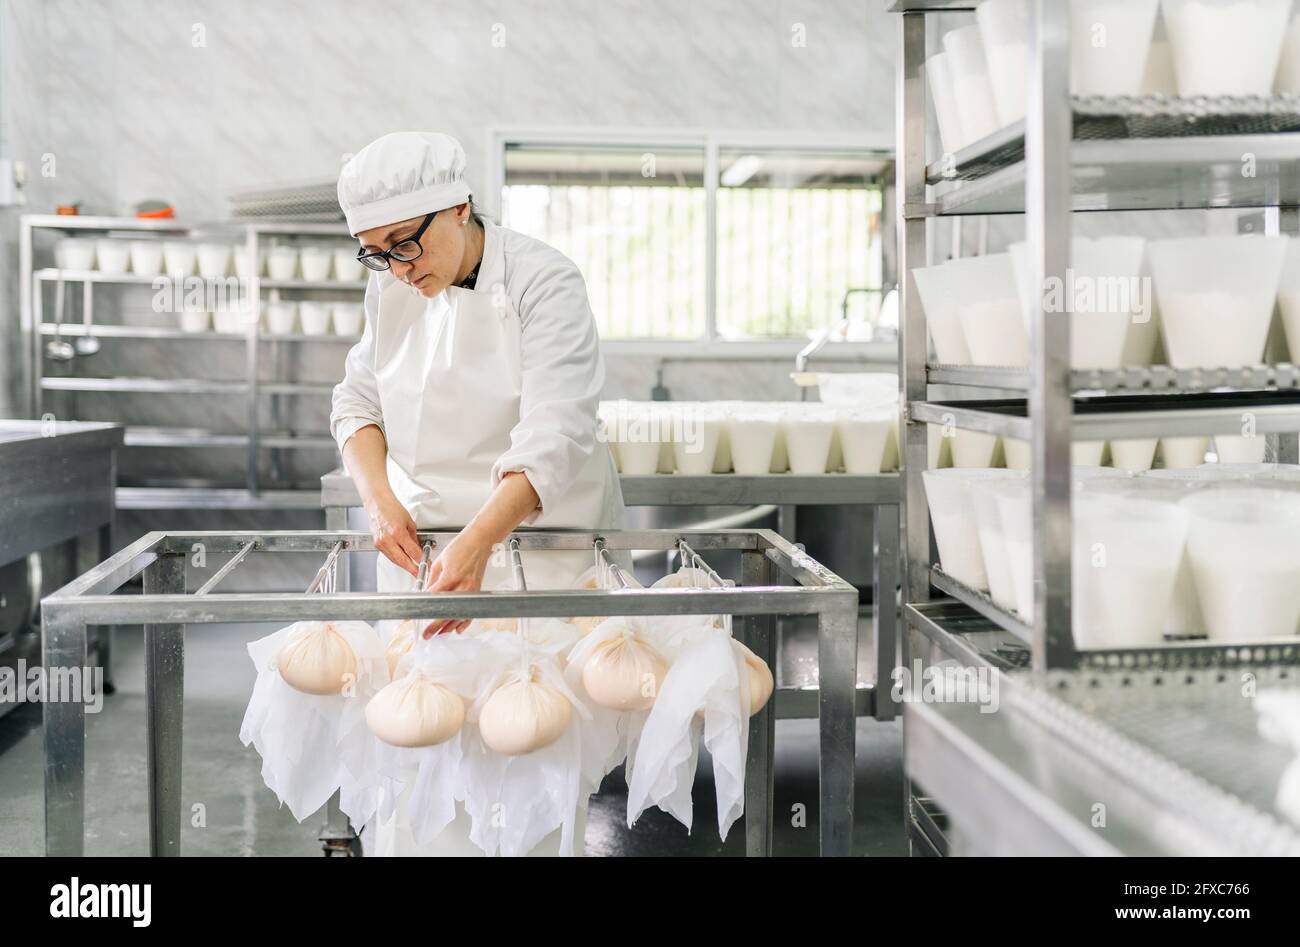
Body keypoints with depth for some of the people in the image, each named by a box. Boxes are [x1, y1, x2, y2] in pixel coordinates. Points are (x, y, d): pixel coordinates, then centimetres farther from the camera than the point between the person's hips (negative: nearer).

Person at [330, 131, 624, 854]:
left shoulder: (546, 282, -15)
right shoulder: (392, 288, 5)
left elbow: (553, 438, -26)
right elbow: (359, 400, 9)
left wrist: (479, 542, -39)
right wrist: (379, 498, -11)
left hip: (533, 531, -4)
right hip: (420, 535, 5)